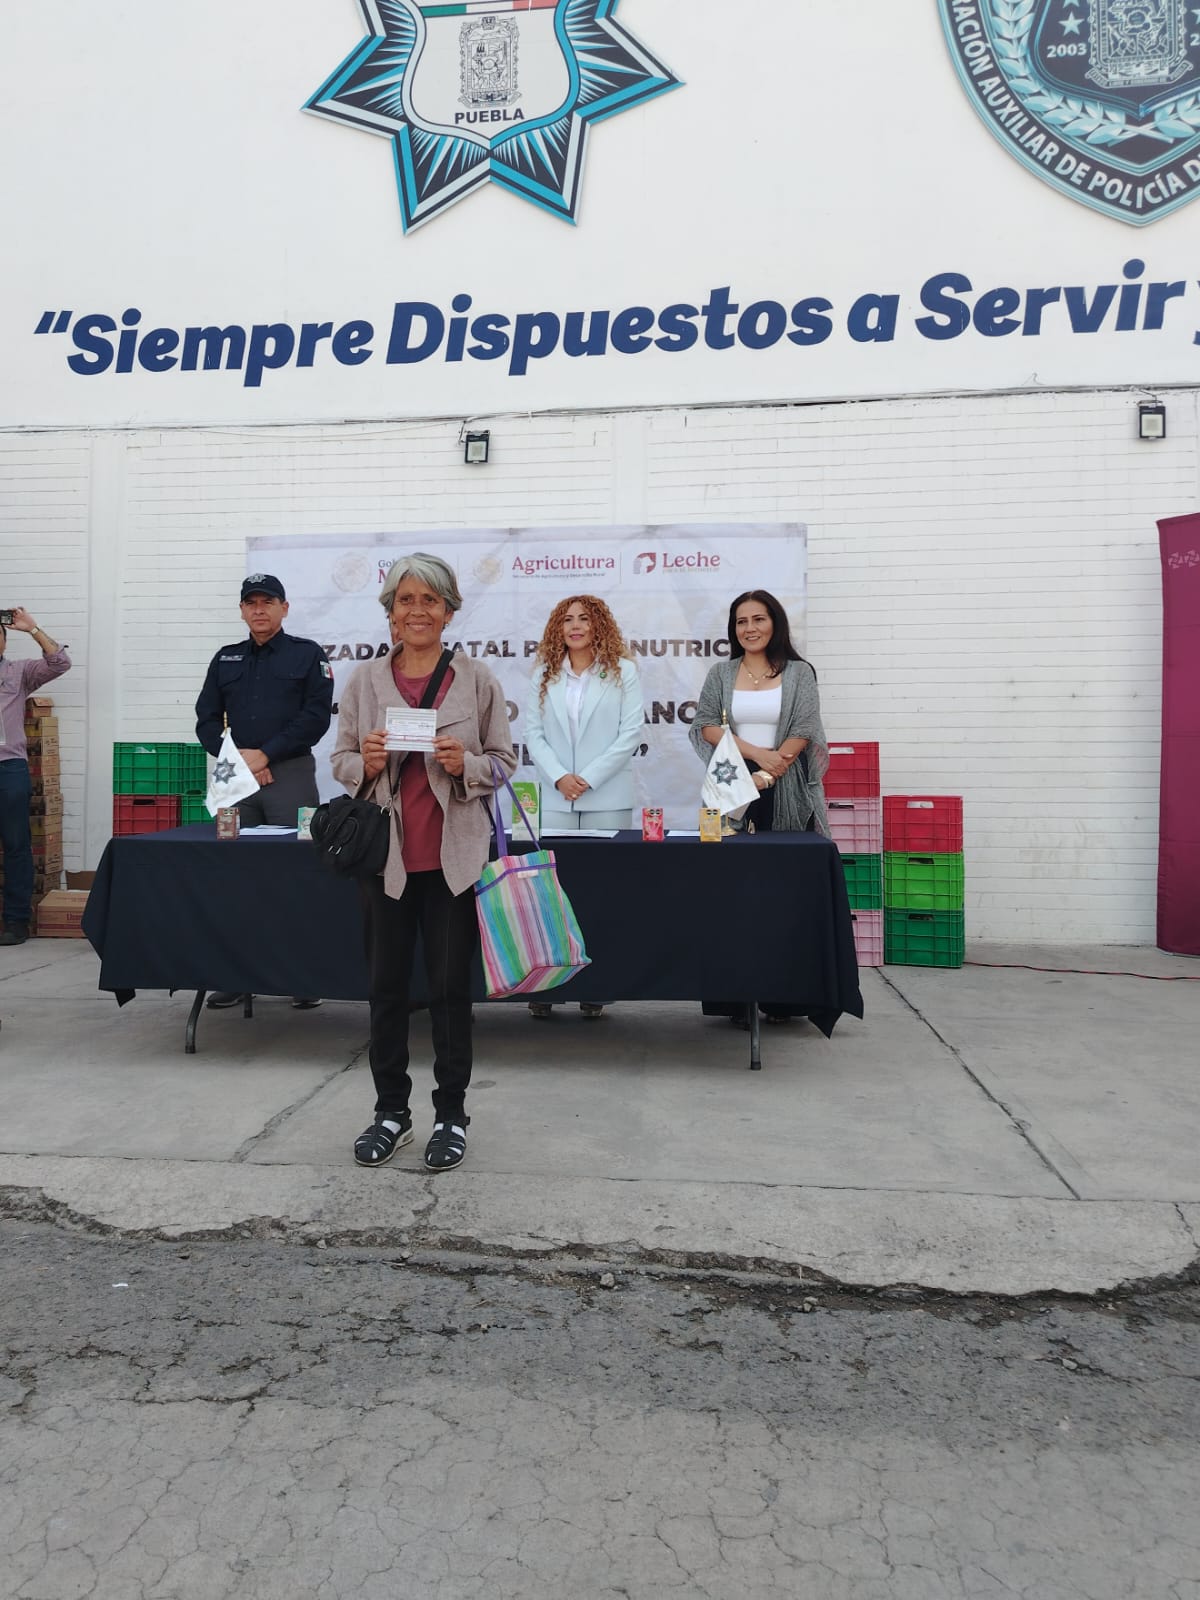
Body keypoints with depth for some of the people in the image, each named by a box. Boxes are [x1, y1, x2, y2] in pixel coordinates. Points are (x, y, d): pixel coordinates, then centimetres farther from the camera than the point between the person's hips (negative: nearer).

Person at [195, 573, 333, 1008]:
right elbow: (207, 720, 13)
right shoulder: (225, 659, 17)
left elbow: (316, 716, -5)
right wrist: (236, 759, -4)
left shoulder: (307, 655, 4)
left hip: (291, 773, -4)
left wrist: (264, 754, -10)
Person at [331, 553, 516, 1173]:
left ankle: (451, 1115, 21)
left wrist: (467, 764, -16)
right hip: (384, 854, 2)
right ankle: (391, 1111, 27)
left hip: (453, 855, -2)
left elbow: (505, 761, 4)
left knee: (451, 987, 6)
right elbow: (340, 761, 10)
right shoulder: (363, 680, 6)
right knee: (385, 985, 10)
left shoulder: (478, 680, 2)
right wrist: (365, 763, -12)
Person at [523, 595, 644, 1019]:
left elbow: (630, 733, -4)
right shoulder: (545, 675, 12)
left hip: (607, 798, -2)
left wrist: (588, 778, -10)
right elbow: (533, 732, 6)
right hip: (554, 798, 2)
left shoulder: (622, 671, 3)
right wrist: (559, 776, -9)